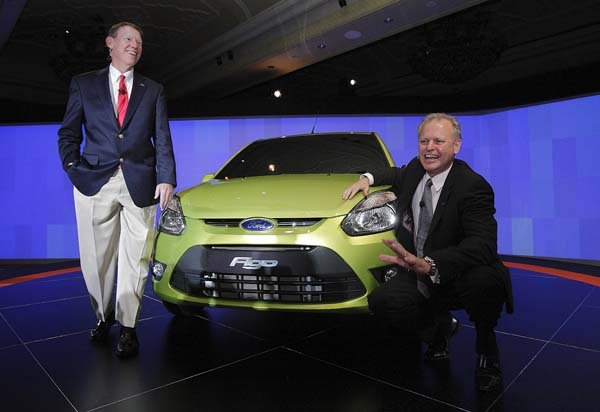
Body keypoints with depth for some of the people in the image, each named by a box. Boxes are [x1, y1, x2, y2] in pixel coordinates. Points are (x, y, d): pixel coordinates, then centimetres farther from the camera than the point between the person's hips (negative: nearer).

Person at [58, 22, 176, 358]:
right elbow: (69, 132, 11)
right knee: (97, 257, 8)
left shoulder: (153, 91, 14)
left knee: (135, 258, 0)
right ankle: (103, 315, 29)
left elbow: (162, 140, 6)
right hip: (95, 181, 1)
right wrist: (73, 167, -6)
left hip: (140, 183, 0)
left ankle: (128, 326, 12)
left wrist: (166, 178, -7)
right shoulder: (83, 84, 14)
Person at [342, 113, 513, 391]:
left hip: (458, 277, -4)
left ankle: (486, 348, -1)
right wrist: (368, 177, 8)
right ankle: (440, 327, 12)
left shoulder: (473, 186, -19)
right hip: (419, 275, 5)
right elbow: (398, 174, 29)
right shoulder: (415, 169, 2)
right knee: (381, 302, -23)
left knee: (485, 281, -39)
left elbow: (482, 246, -33)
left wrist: (429, 265, -48)